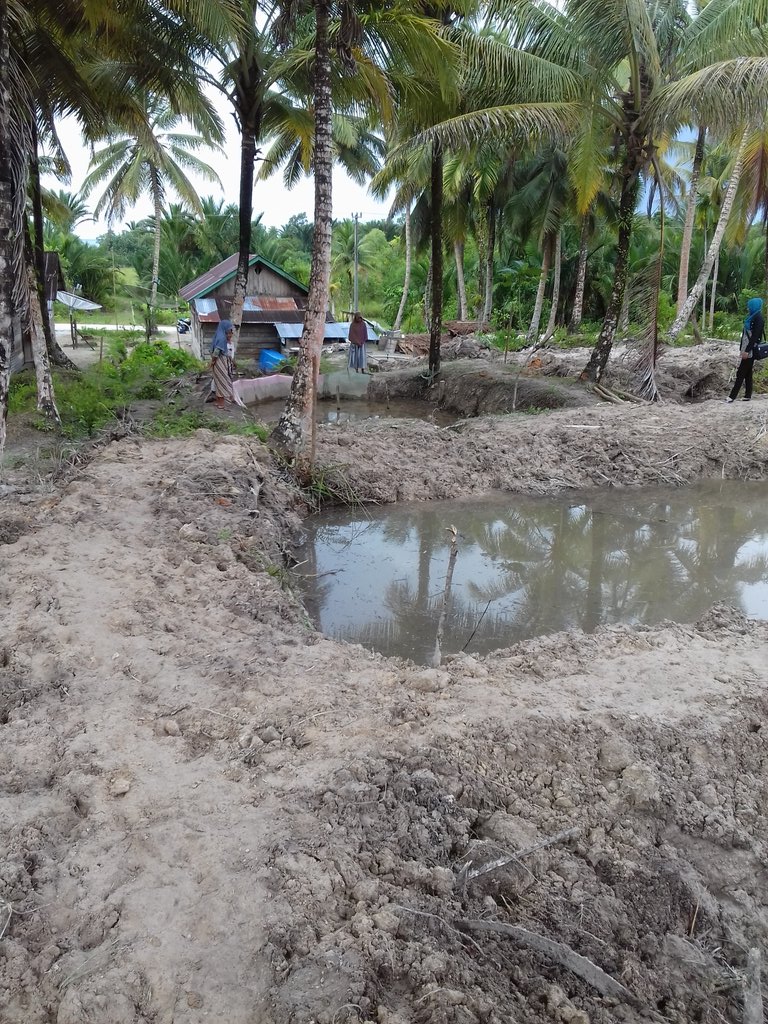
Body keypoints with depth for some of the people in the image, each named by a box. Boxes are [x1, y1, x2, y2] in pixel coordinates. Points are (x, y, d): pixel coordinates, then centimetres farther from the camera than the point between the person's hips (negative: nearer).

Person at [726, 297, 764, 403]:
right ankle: (748, 395, 14)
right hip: (746, 349, 9)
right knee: (747, 373, 10)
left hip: (751, 350, -9)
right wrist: (741, 349, 16)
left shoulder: (758, 319, -12)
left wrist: (747, 350, -23)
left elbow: (755, 336, -19)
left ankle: (732, 396, -11)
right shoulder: (751, 318, 16)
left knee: (741, 373, -10)